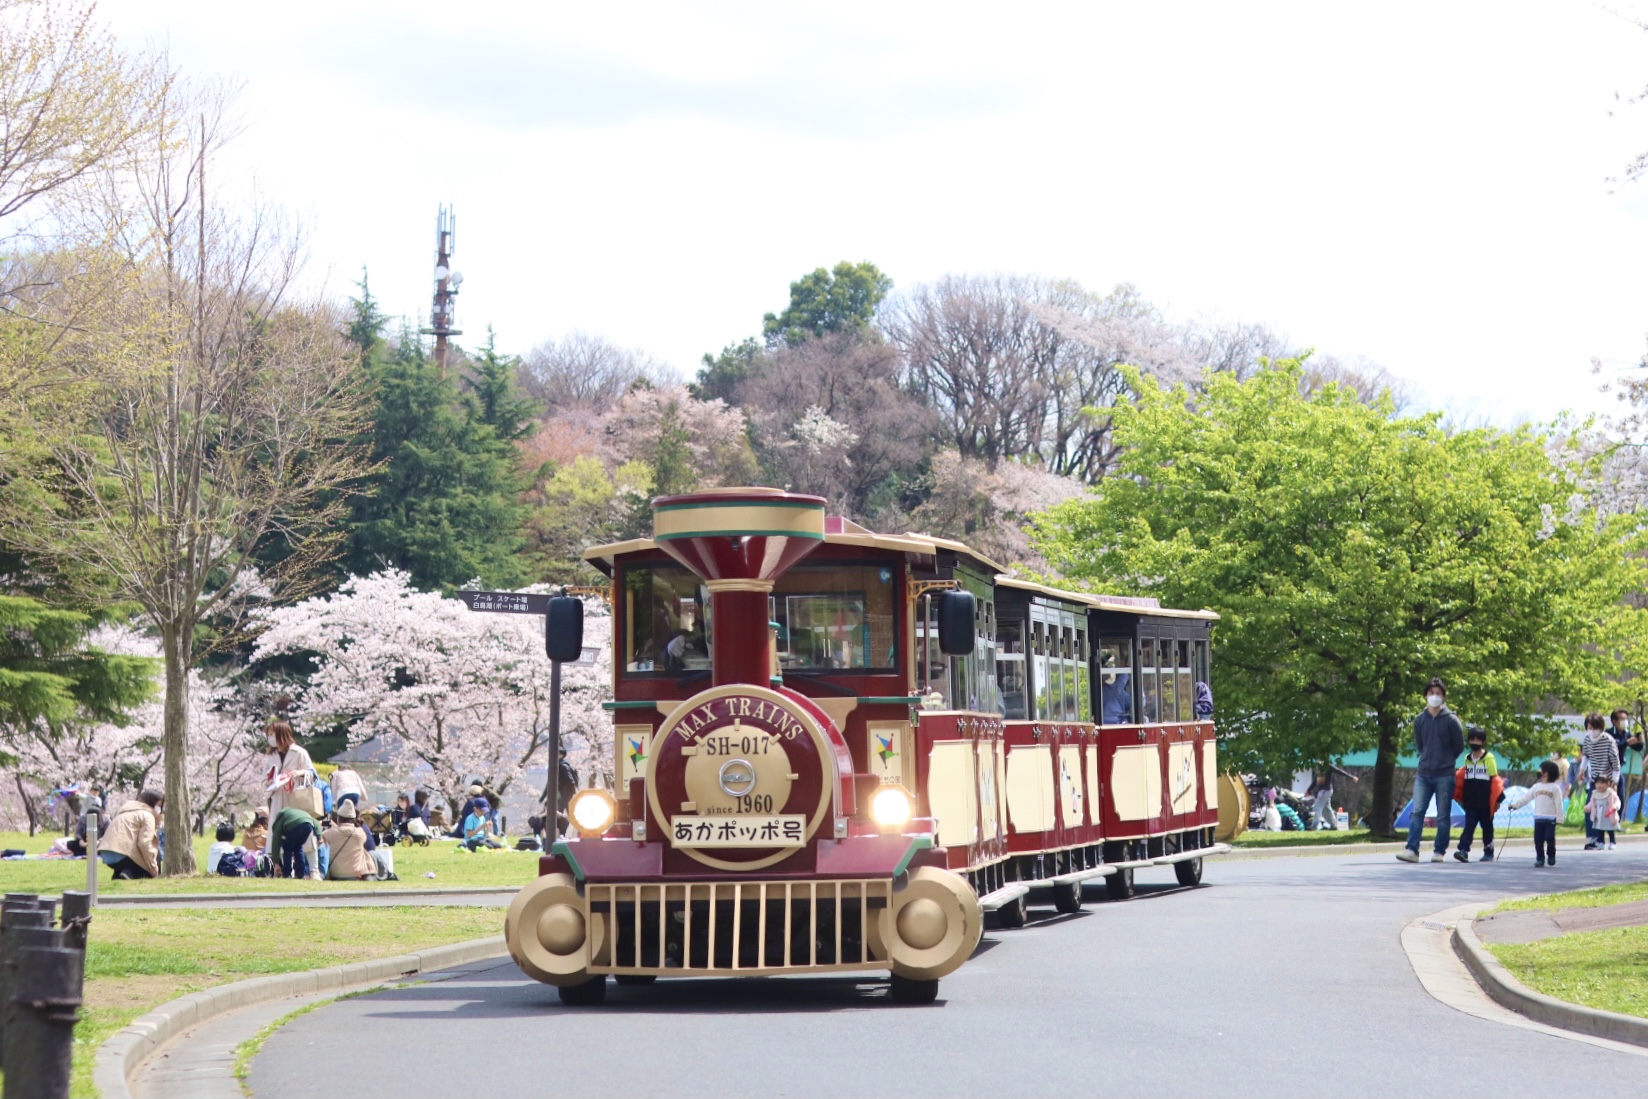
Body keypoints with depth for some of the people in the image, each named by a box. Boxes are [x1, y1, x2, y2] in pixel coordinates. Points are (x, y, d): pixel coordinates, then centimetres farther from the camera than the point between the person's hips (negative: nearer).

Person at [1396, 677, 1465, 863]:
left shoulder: (1451, 719, -5)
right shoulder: (1419, 719, 5)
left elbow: (1459, 746, 4)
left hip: (1444, 775, -3)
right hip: (1423, 774, 3)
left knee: (1443, 816, 2)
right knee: (1417, 812, -6)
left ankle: (1440, 852, 8)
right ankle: (1412, 850, -10)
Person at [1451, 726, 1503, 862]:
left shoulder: (1489, 758, -5)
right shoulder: (1467, 759, 9)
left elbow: (1495, 781, -5)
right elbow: (1462, 780, 15)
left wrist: (1497, 800, -9)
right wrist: (1460, 798, 12)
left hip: (1486, 803, -3)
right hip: (1470, 802, 3)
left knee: (1487, 827, 8)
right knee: (1469, 826, -7)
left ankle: (1488, 852, 18)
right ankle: (1464, 850, -17)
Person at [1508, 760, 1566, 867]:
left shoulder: (1555, 787, -2)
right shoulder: (1536, 786, 12)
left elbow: (1558, 803, -6)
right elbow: (1525, 797, 11)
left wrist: (1560, 817, -11)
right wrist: (1515, 804, 4)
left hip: (1550, 819, -4)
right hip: (1538, 818, 4)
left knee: (1550, 839, -8)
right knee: (1538, 840, 0)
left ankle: (1551, 856, 12)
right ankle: (1540, 859, 7)